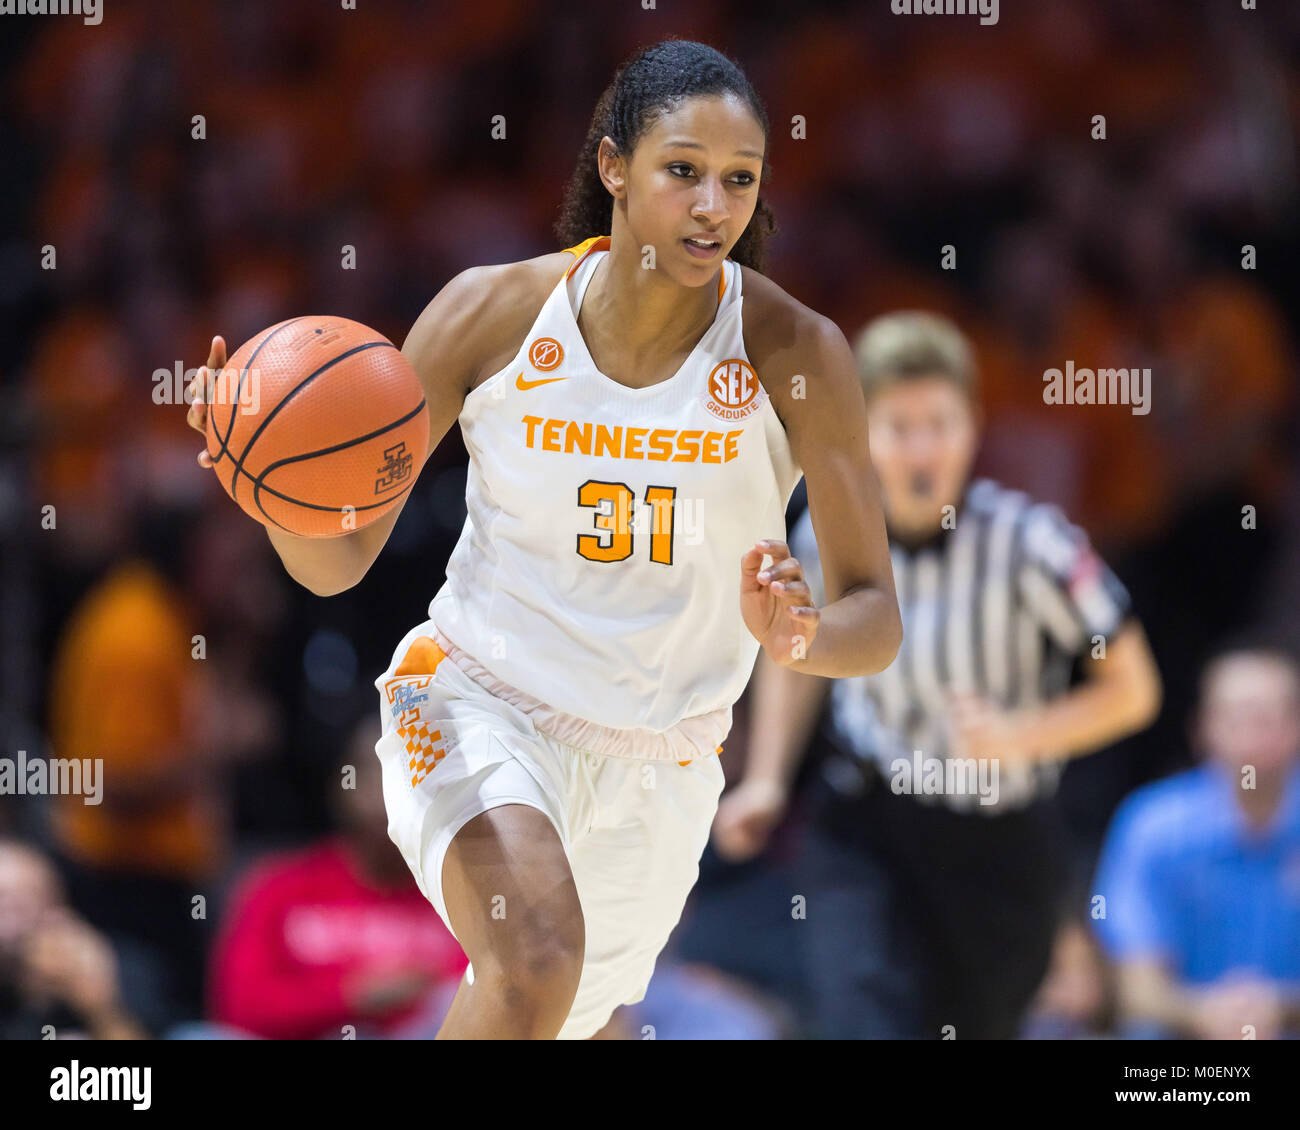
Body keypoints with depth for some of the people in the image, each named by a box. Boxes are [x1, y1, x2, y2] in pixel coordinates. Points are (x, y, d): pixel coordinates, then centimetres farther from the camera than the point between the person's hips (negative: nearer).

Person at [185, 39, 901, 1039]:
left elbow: (876, 620, -12)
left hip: (658, 770, 3)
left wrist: (800, 638, -36)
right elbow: (338, 562, -7)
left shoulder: (795, 354, -13)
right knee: (537, 958, -33)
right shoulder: (495, 312, -12)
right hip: (478, 706, -3)